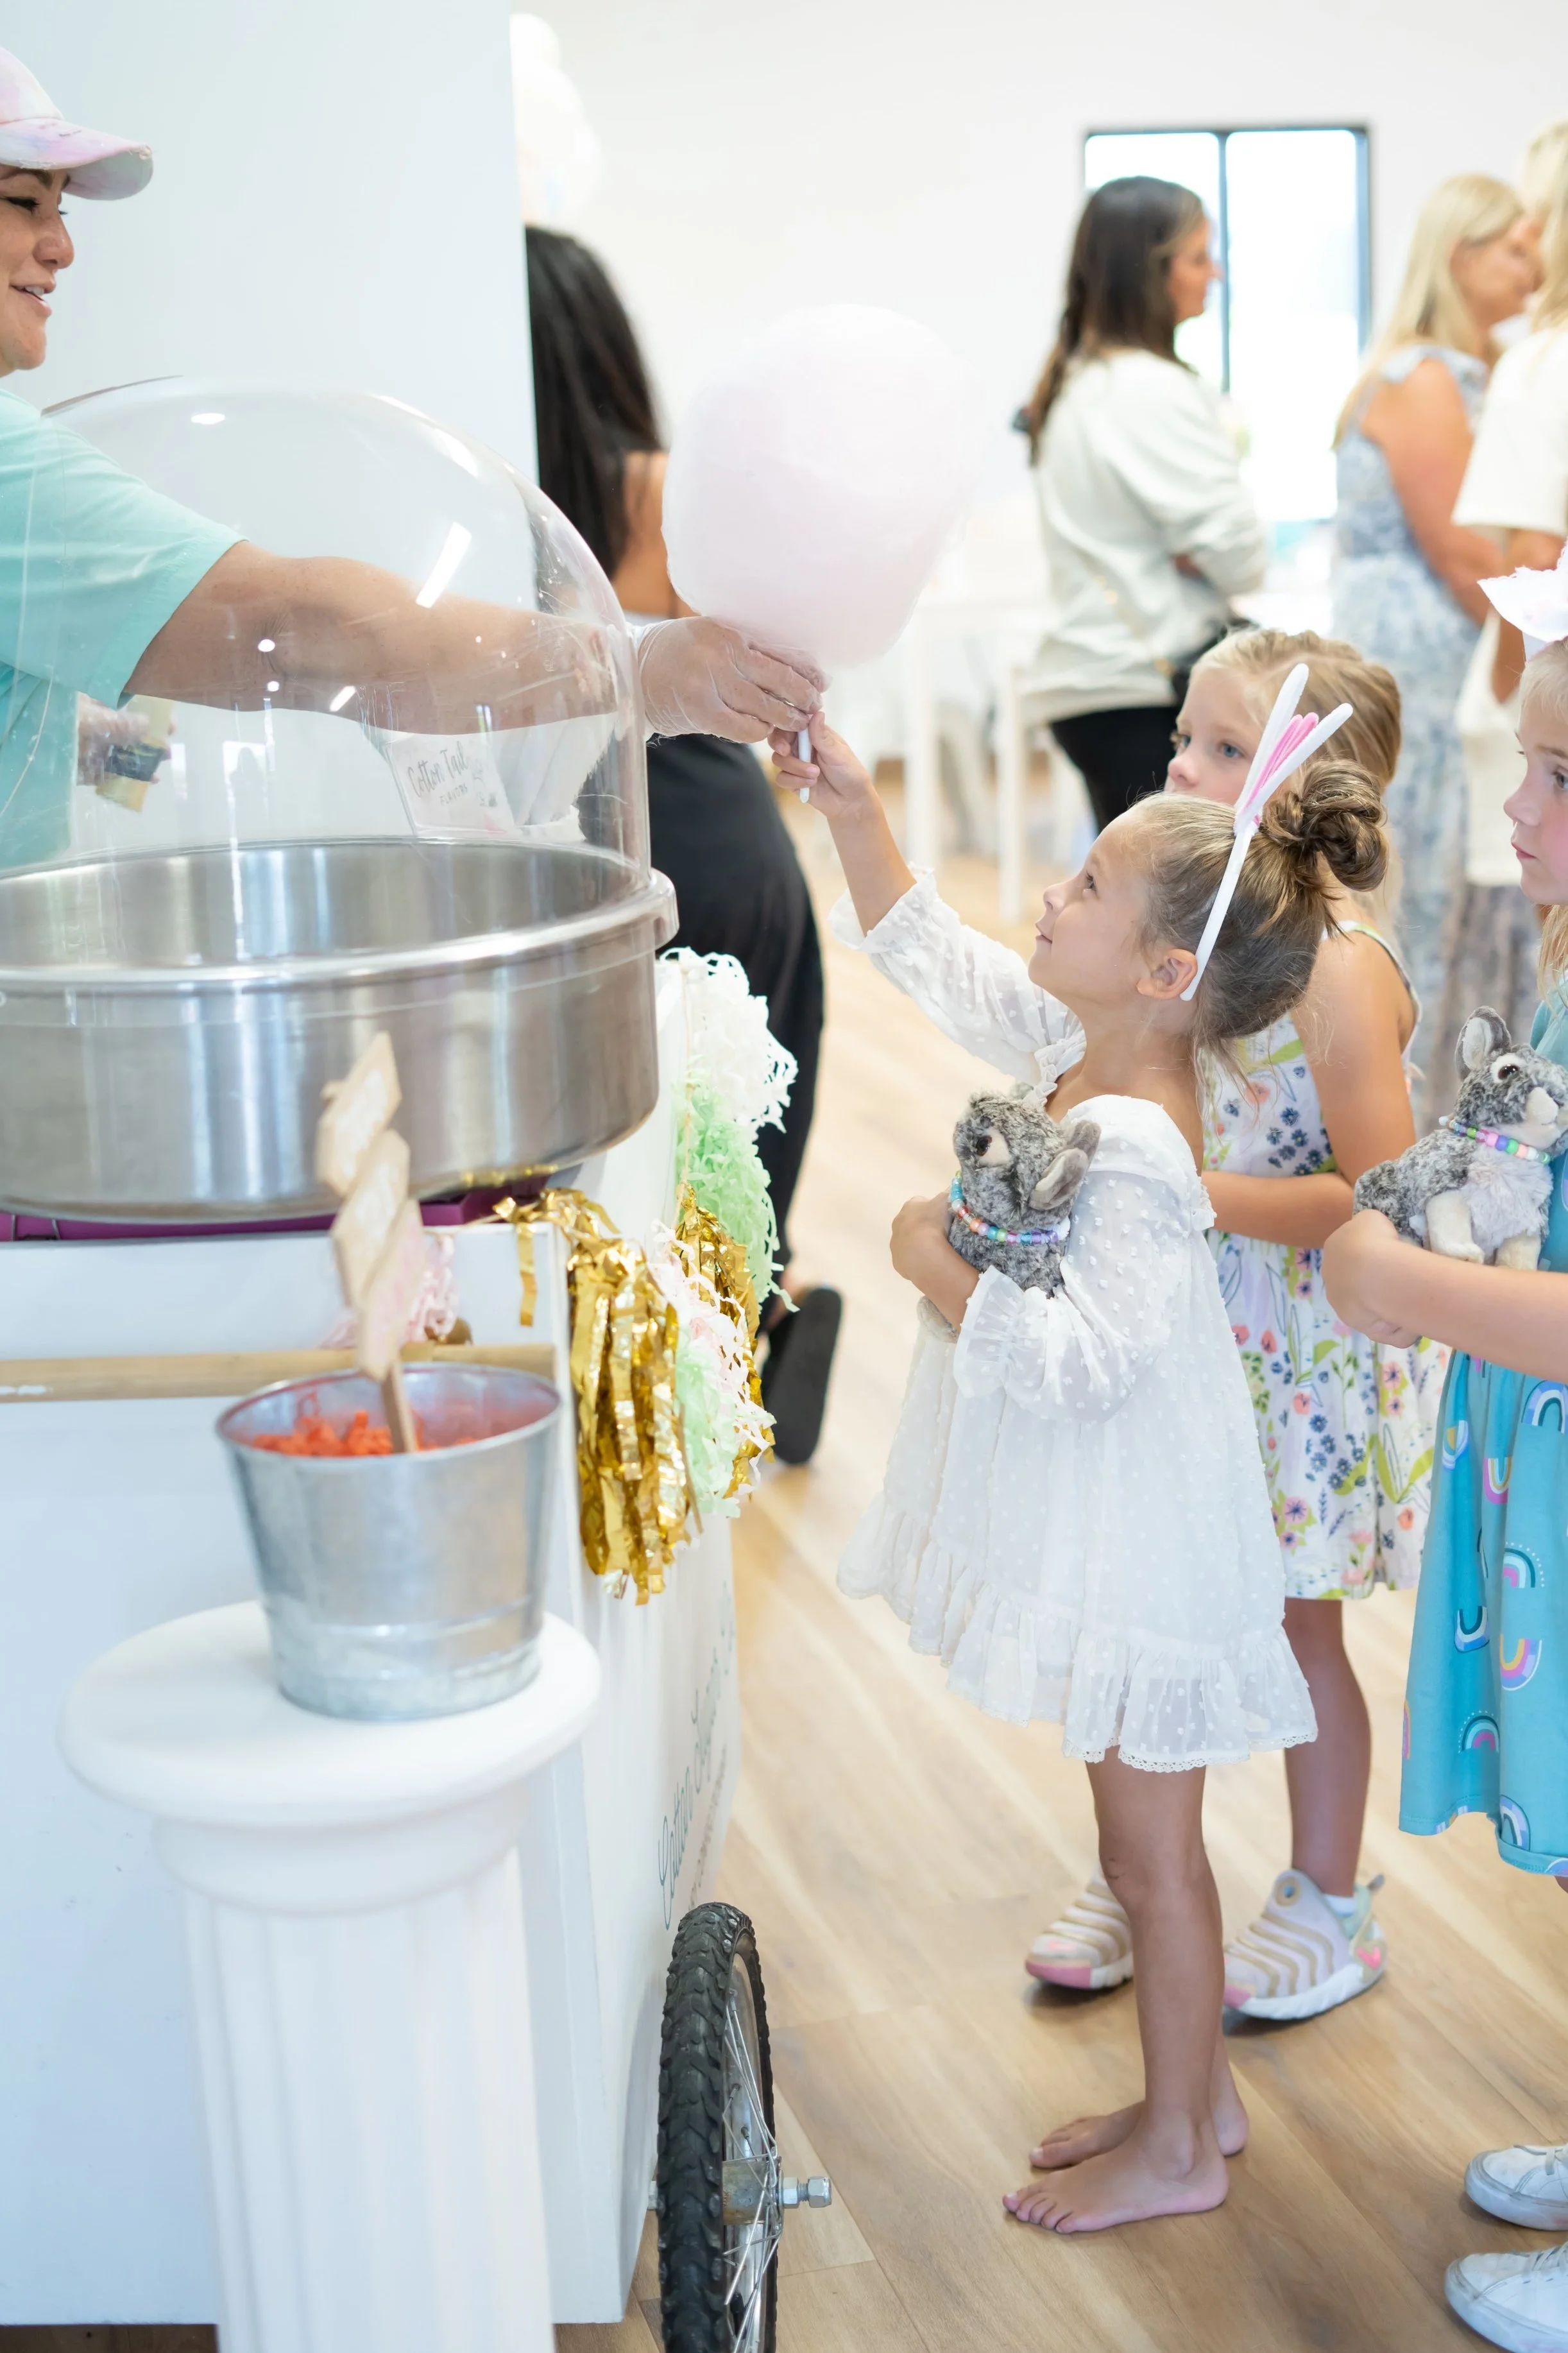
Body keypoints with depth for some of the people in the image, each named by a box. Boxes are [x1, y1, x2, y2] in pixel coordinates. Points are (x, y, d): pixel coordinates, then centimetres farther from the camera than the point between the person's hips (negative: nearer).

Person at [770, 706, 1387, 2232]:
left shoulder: (1129, 1147, -28)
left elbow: (1087, 1365, -33)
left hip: (1138, 1558, -9)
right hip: (1102, 1533, 9)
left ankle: (1176, 2147, 26)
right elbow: (938, 961, 12)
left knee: (1149, 1844, 8)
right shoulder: (1077, 1052, 0)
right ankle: (1195, 2093, 38)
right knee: (1142, 1834, 21)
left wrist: (944, 1270, -23)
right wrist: (850, 806, 5)